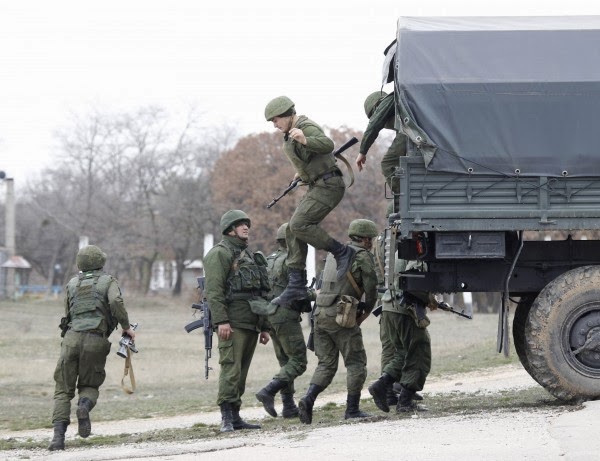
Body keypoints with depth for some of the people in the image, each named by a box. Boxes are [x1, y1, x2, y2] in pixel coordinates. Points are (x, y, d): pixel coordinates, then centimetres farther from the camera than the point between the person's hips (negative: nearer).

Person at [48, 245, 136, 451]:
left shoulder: (72, 284, 19)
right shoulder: (109, 281, 11)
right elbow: (116, 302, -9)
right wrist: (126, 326, 1)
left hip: (71, 338, 1)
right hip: (96, 341, -1)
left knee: (63, 389, 6)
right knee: (90, 386, 17)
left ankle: (58, 436, -12)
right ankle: (85, 405, -19)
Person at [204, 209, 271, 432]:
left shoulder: (249, 256, 25)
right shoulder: (219, 253, -4)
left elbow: (261, 294, 28)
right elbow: (213, 290, -14)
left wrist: (264, 326, 23)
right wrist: (221, 321, -23)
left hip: (251, 323, 8)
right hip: (233, 322, -8)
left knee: (242, 372, 8)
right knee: (231, 368, -13)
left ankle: (235, 416, 10)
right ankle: (227, 416, -15)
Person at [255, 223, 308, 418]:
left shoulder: (270, 261, 16)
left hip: (270, 316, 9)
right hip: (286, 316, -9)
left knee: (286, 362, 13)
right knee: (298, 362, -7)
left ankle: (289, 406, 10)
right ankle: (268, 392, -20)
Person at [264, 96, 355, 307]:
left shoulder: (307, 128, -14)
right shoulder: (291, 133, 17)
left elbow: (327, 145, -34)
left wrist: (304, 140, -49)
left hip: (328, 185, -10)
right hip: (317, 186, 10)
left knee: (299, 224, -22)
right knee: (293, 230, 4)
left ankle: (341, 252, -12)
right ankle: (296, 285, 3)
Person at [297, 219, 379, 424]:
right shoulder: (363, 256, -3)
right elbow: (371, 288, -7)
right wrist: (366, 311, 10)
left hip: (321, 314, 7)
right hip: (342, 316, -7)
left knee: (326, 364, 9)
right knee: (356, 363, 4)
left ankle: (308, 399, -11)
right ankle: (352, 409, 3)